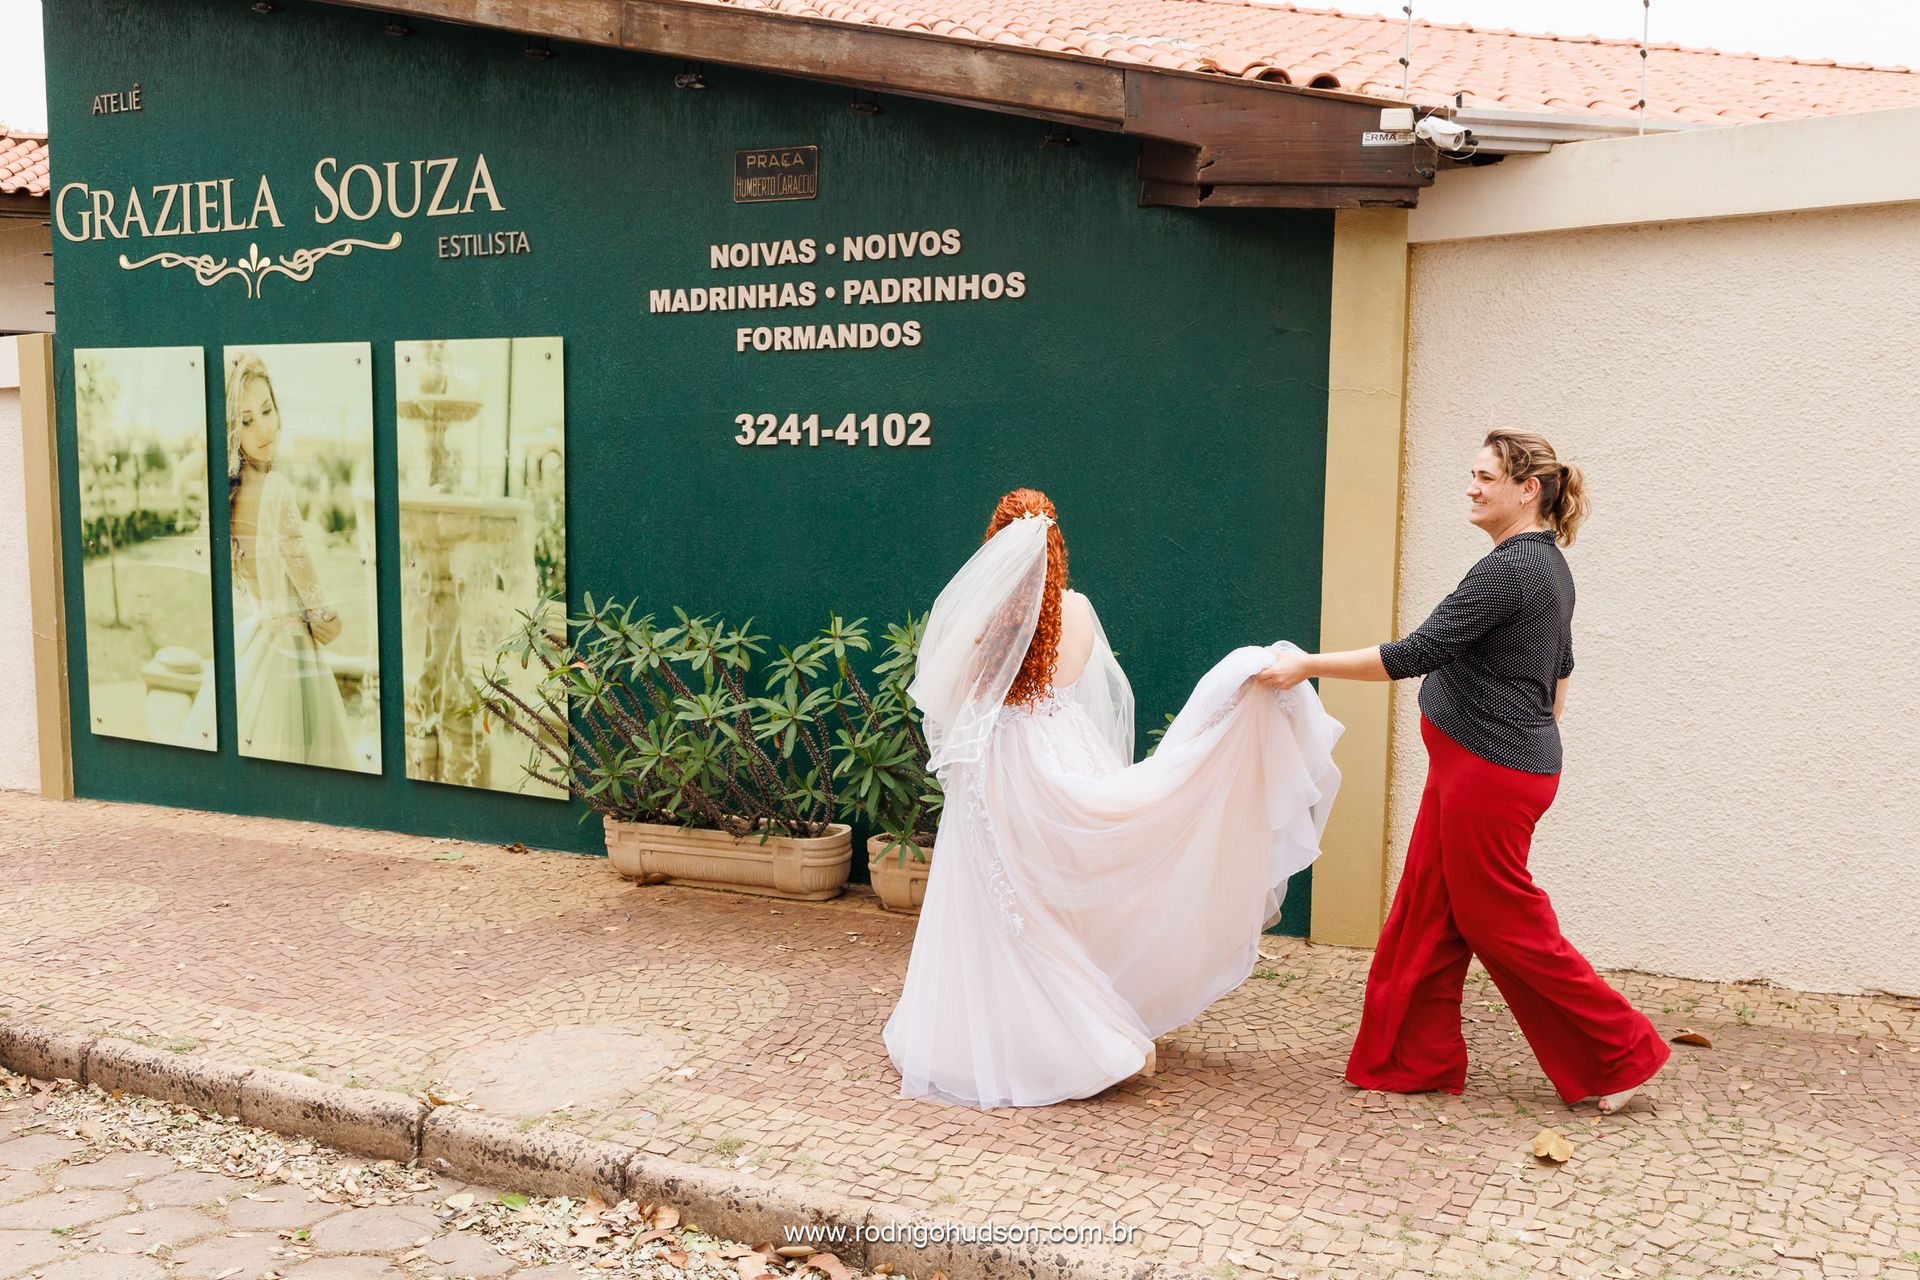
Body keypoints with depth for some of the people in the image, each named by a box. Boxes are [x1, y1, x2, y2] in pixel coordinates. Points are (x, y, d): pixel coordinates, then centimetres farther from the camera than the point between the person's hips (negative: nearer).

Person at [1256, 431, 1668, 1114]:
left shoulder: (1509, 569, -20)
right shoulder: (1549, 564, 12)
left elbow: (1416, 653, -24)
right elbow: (1560, 669, 21)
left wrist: (1309, 665, -21)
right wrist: (1536, 745, 29)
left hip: (1490, 771, -10)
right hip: (1498, 765, 10)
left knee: (1502, 921, 2)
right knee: (1426, 910, 13)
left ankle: (1624, 1051, 16)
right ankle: (1417, 1059, 22)